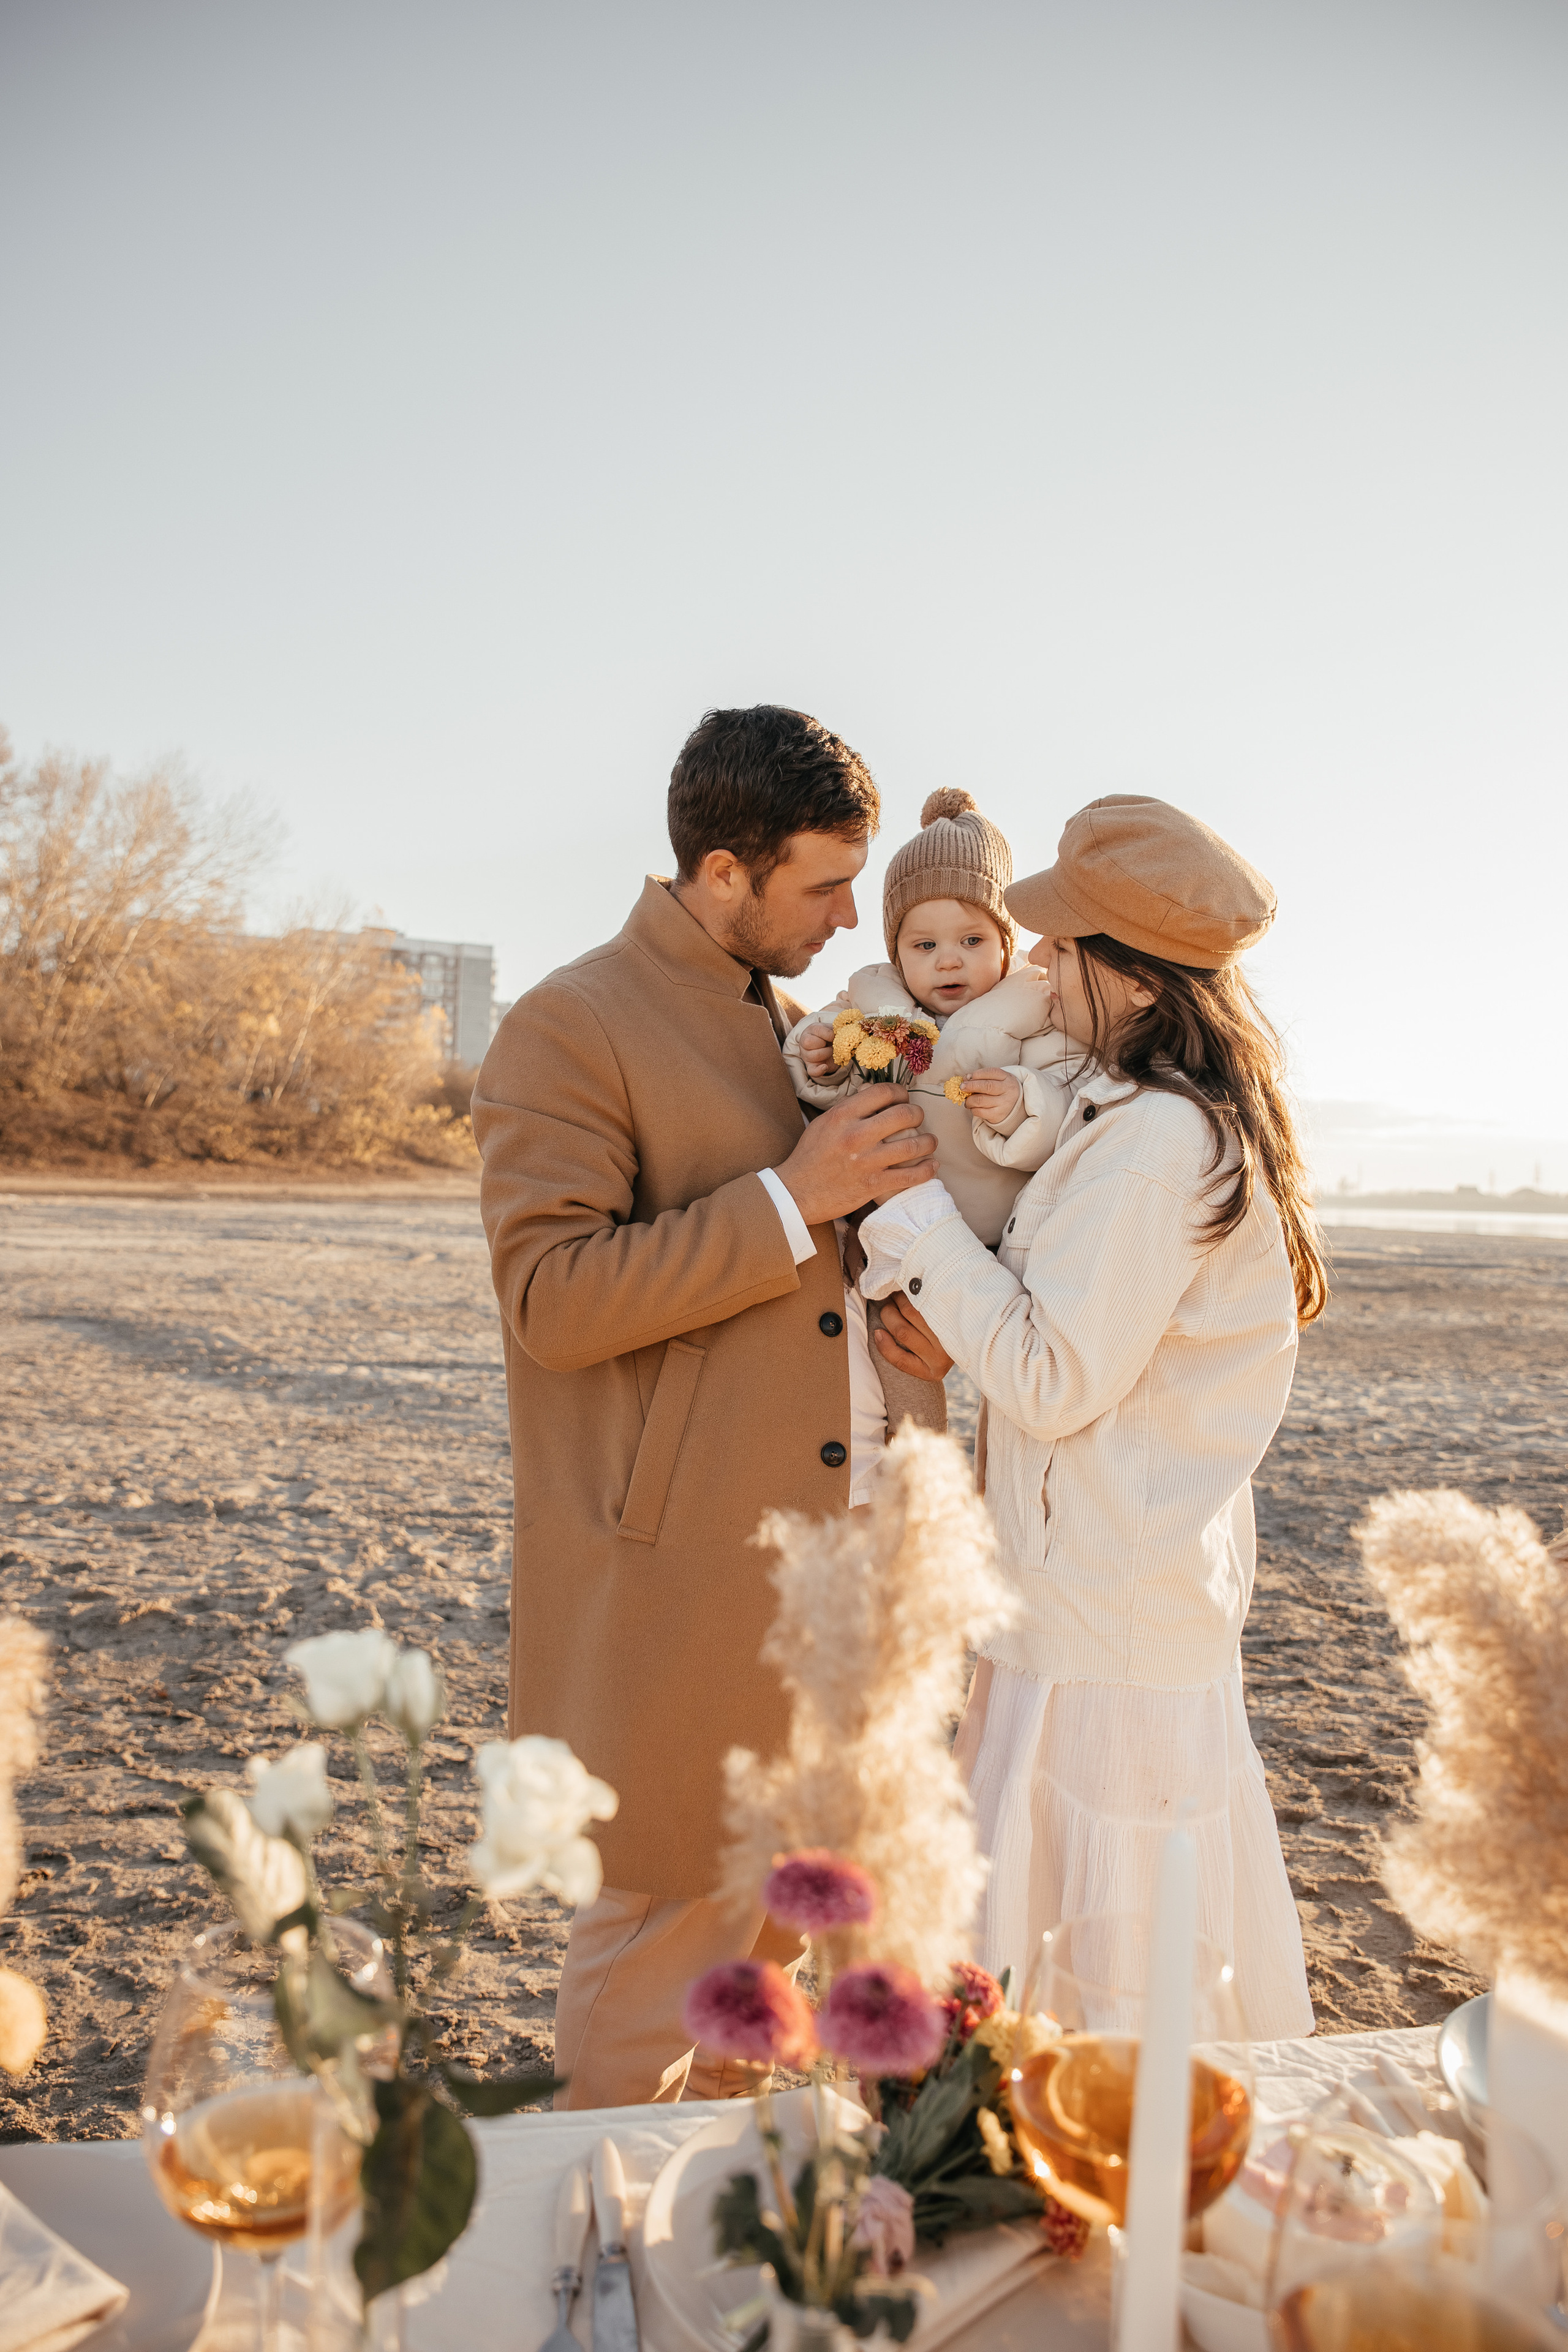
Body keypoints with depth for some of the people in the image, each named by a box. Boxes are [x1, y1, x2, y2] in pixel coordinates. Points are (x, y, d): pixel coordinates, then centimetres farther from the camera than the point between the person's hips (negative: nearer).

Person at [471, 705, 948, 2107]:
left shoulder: (793, 1023, 15)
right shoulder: (572, 1027, -11)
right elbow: (553, 1298, -21)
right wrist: (790, 1199, -22)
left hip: (821, 1555, 8)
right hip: (683, 1580, -8)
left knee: (768, 1920, 20)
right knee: (665, 1929, 4)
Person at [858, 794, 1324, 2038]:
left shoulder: (1153, 1141, -23)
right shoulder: (1209, 1123, 9)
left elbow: (1053, 1379, -21)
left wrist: (916, 1212, -17)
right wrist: (945, 1303, 0)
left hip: (1105, 1625, -10)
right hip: (1166, 1594, 10)